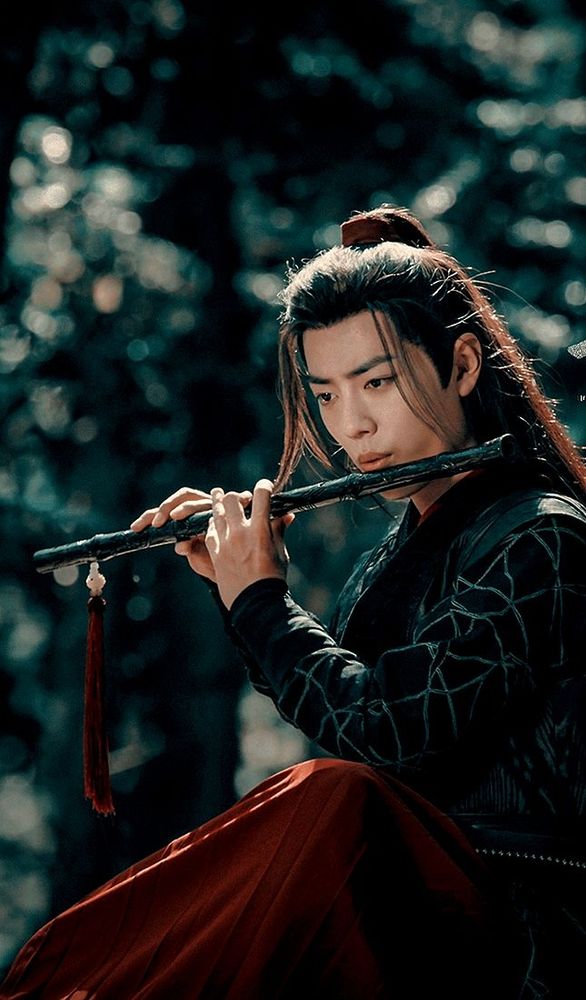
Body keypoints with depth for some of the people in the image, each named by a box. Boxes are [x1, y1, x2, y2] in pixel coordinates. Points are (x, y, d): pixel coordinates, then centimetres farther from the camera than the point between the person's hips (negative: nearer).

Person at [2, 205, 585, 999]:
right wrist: (235, 583, 12)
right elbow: (327, 692, 25)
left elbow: (380, 732, -22)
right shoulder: (411, 537, 12)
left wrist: (258, 599, -8)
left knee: (337, 802, -32)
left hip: (519, 928, -8)